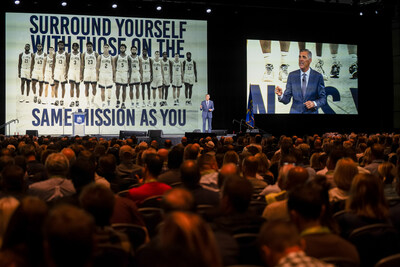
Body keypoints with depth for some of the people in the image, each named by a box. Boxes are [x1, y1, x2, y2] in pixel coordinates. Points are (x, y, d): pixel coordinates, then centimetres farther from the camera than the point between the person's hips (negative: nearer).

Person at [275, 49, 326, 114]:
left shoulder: (318, 76, -5)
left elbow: (323, 99, -3)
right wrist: (280, 95, -22)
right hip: (295, 111, 1)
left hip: (311, 112, -1)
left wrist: (314, 103, -21)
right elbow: (286, 99, -2)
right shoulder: (292, 75, 0)